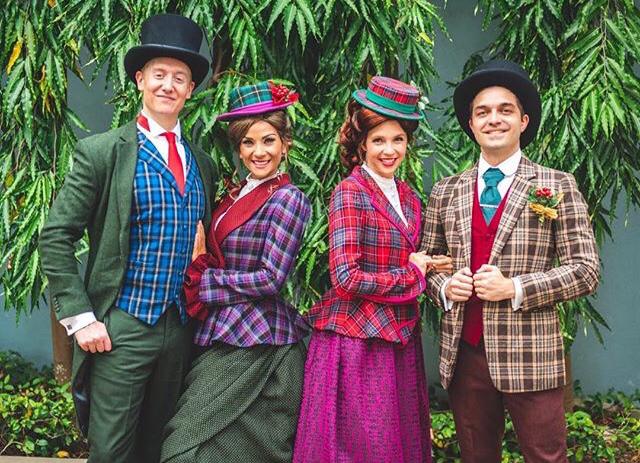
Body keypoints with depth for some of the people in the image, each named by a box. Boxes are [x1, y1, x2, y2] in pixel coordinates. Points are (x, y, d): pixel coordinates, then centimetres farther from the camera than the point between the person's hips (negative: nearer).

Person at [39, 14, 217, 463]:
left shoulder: (202, 163, 10)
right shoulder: (101, 152, -6)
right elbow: (55, 238, -8)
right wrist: (79, 317, -13)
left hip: (182, 328, 5)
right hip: (122, 329, -5)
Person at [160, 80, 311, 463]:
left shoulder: (287, 199, -10)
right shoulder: (238, 194, 14)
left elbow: (271, 278, -15)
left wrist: (204, 280, -10)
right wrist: (199, 264, -4)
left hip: (255, 342, -8)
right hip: (225, 335, 8)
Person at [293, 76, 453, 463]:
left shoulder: (408, 197, 11)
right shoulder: (350, 193, -11)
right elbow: (347, 279, -19)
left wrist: (432, 267, 1)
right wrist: (413, 274, -9)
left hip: (400, 341, 7)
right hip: (357, 343, -7)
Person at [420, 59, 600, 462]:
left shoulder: (557, 187, -1)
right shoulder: (446, 193, 8)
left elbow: (585, 271, -4)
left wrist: (515, 289, -16)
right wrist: (445, 285, -7)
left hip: (529, 356, -3)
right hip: (464, 354, 3)